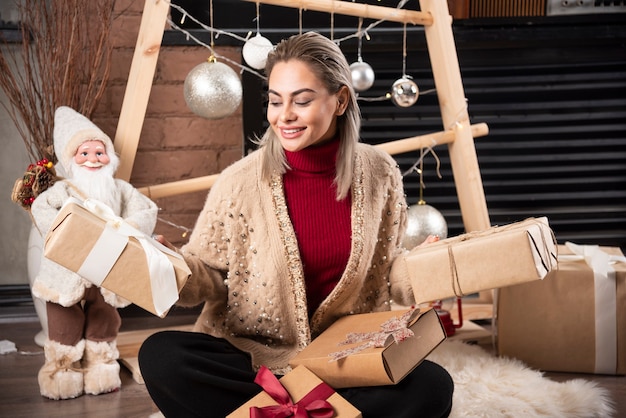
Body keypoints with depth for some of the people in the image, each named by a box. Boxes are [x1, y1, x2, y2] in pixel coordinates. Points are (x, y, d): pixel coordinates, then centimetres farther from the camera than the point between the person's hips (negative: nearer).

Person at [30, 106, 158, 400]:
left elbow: (147, 211, -3)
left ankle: (100, 373, 29)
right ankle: (63, 376, 16)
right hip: (68, 274, -3)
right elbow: (41, 208, -21)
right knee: (66, 328, 4)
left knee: (103, 326, 15)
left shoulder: (120, 190, 4)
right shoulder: (63, 190, -5)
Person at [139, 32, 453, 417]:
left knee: (433, 386, -27)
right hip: (253, 356, -1)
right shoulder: (241, 182, -8)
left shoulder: (378, 174, -1)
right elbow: (209, 276, -1)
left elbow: (387, 273, 10)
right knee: (160, 356, -29)